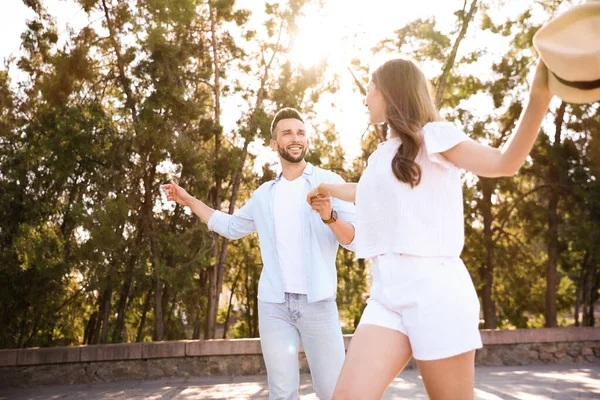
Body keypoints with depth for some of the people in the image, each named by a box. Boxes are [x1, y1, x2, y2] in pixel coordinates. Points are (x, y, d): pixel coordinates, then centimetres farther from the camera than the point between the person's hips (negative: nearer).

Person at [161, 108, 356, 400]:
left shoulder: (329, 182, 1)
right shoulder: (264, 195, 15)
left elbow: (356, 240, -6)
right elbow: (231, 227, 30)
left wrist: (330, 216, -26)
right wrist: (188, 200, 26)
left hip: (317, 302, -3)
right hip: (273, 304, 3)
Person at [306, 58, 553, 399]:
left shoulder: (432, 136, 1)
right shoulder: (382, 154, 22)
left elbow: (505, 163, -10)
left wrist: (540, 96, -24)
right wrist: (329, 189, 59)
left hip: (434, 286, -6)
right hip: (386, 290, 6)